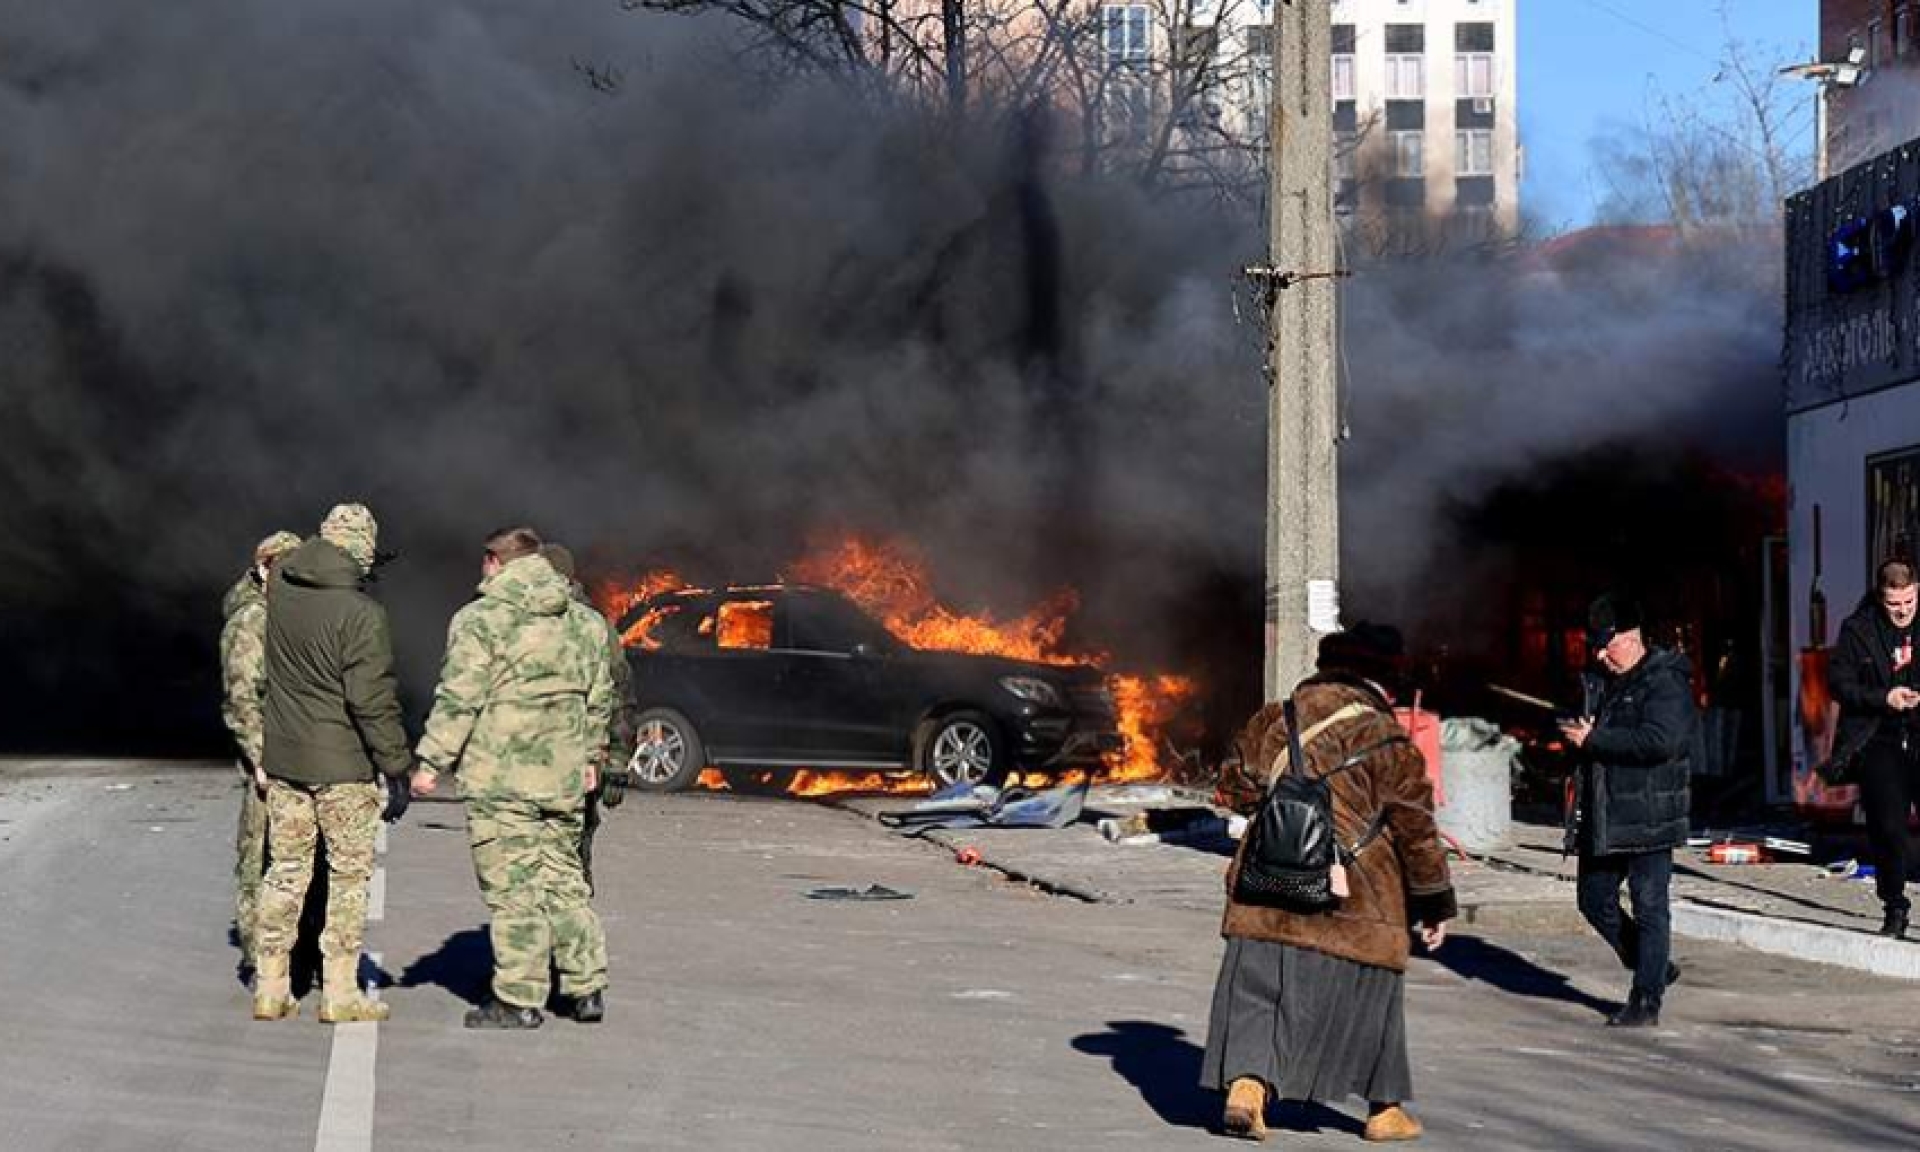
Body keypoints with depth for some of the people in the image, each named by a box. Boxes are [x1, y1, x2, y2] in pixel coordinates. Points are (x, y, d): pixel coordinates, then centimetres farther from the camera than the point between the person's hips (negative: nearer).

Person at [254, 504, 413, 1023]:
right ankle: (340, 992, 5)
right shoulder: (361, 614, -18)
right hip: (342, 766, -6)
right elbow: (373, 700, -18)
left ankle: (271, 988, 16)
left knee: (286, 870, 13)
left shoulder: (280, 587, -2)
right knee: (349, 874, 5)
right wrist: (397, 767, -11)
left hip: (283, 761, 6)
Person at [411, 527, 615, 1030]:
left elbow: (458, 700, -11)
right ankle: (586, 988, 16)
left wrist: (431, 762, -6)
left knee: (512, 888, -2)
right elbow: (600, 699, 18)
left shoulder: (480, 620, -7)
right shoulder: (586, 621, 12)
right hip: (564, 778, 6)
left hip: (500, 779, -6)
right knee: (564, 878, 16)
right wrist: (591, 756, 29)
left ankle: (519, 999, 0)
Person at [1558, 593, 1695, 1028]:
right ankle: (1654, 967, 30)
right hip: (1601, 815, 9)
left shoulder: (1666, 682, -12)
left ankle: (1646, 1001, 5)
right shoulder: (1599, 680, 14)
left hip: (1648, 817, -9)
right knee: (1593, 898, 13)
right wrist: (1575, 730, 6)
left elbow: (1660, 741, -26)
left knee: (1649, 906, -2)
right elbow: (1583, 727, 30)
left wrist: (1593, 739, -20)